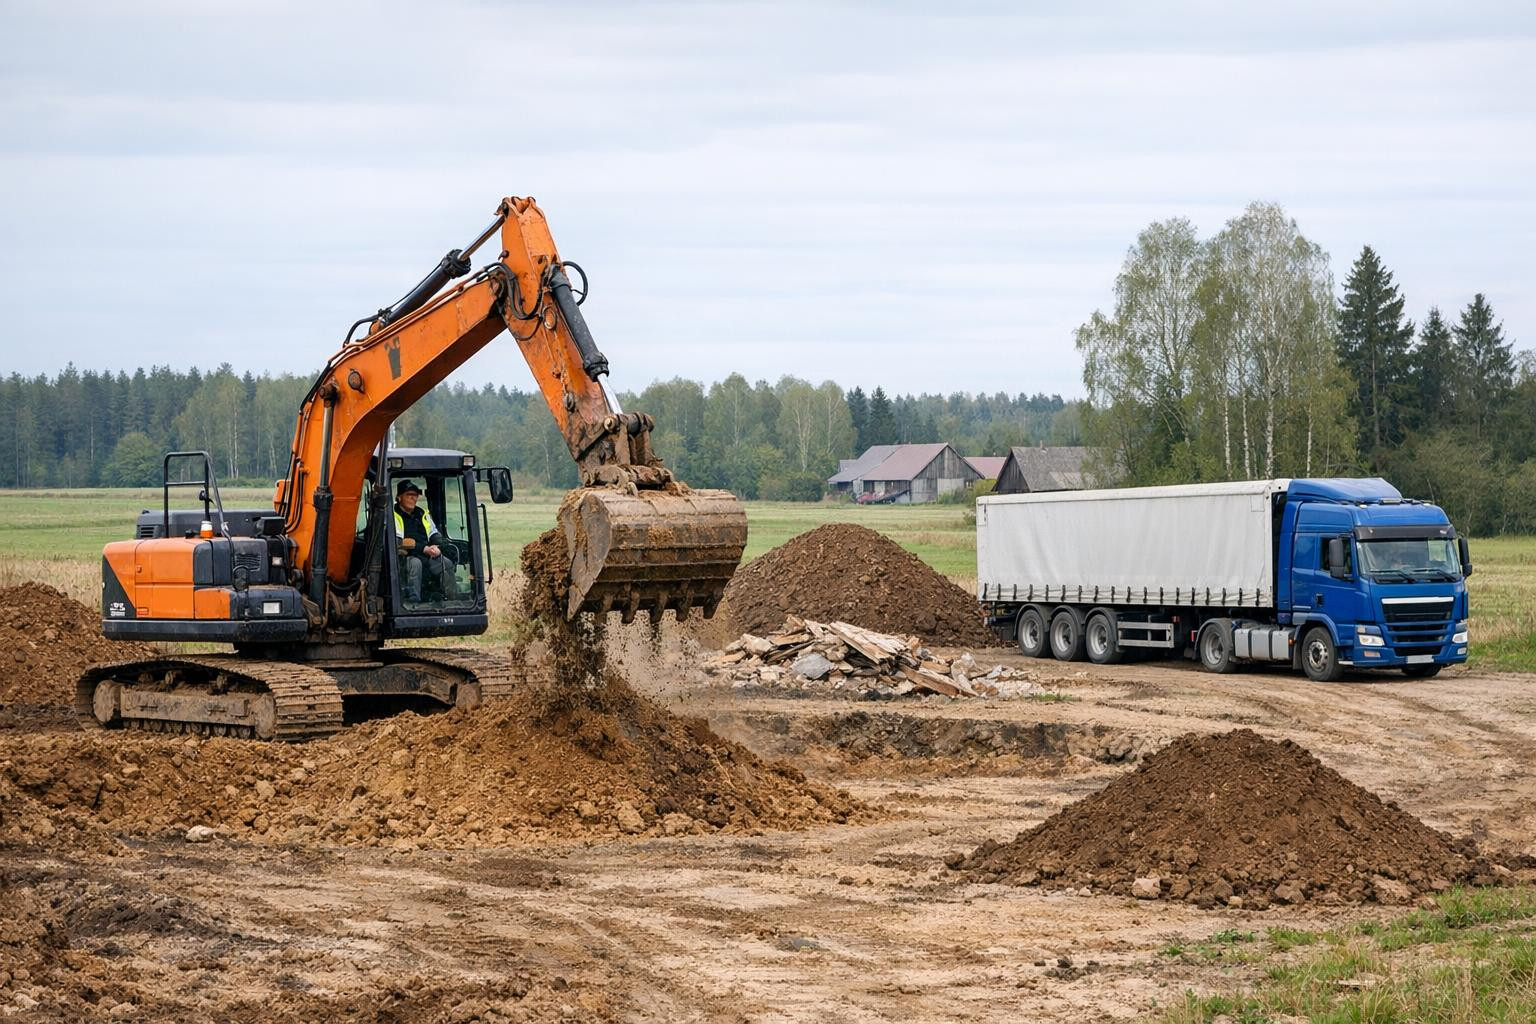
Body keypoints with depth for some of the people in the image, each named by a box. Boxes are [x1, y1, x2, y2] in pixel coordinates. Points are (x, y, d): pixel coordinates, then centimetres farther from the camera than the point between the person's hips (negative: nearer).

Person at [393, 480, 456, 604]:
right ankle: (413, 602, -40)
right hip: (406, 557, -5)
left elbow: (435, 535, 18)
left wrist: (437, 547, -7)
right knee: (415, 563, -37)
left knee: (446, 563, -20)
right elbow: (398, 543, -12)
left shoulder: (423, 514, 20)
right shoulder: (394, 516, -2)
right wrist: (424, 549, -18)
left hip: (427, 557, 6)